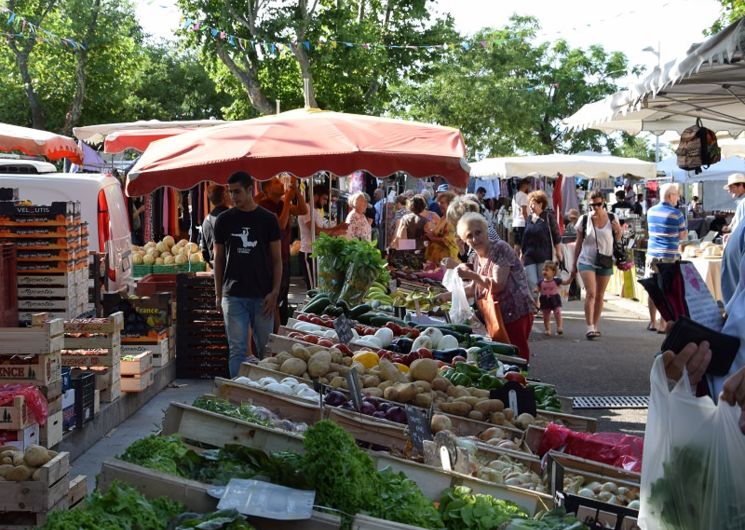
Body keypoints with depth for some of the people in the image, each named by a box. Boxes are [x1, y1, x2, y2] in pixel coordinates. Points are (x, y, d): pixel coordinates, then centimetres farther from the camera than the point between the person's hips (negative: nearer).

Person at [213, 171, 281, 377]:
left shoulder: (268, 219, 2)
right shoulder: (224, 220, 6)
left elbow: (276, 259, 4)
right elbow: (218, 258, 10)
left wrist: (274, 292, -6)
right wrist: (218, 294, 5)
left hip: (263, 296, 0)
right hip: (234, 296, 0)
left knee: (265, 349, 4)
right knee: (237, 349, -2)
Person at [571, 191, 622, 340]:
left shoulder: (611, 219, 1)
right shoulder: (584, 219, -2)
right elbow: (578, 243, 6)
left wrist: (619, 231, -11)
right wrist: (574, 264, 8)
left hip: (605, 263, 2)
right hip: (587, 261, -2)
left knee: (600, 295, 9)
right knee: (591, 293, -15)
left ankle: (595, 326, 21)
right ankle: (590, 328, -18)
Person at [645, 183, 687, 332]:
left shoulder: (651, 211, 7)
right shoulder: (676, 214, -9)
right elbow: (683, 236, -2)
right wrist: (685, 226, 16)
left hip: (652, 255, 5)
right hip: (669, 257, -5)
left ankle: (653, 322, 18)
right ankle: (663, 324, -1)